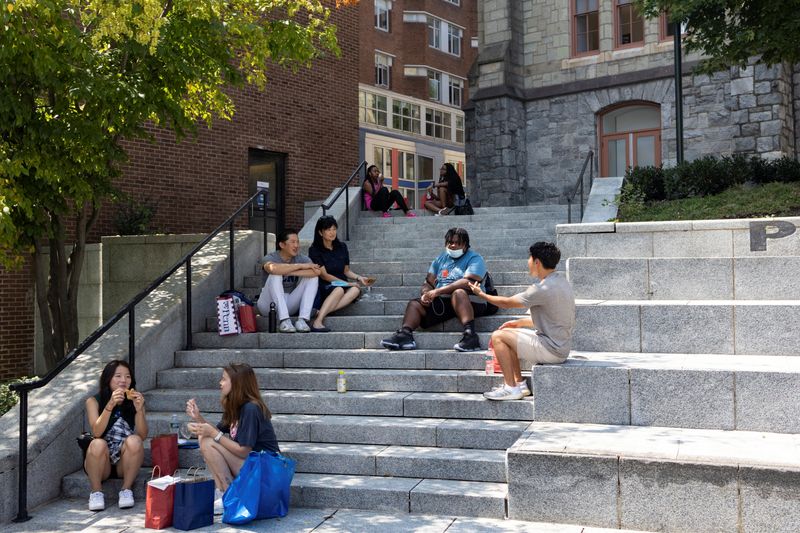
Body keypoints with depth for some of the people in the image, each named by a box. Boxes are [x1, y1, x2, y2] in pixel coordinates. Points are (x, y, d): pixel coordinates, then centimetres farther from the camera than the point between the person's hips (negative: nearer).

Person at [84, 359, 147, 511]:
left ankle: (126, 489, -14)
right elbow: (96, 432, -19)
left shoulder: (135, 401, 1)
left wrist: (139, 410, -25)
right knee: (98, 444, -32)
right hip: (100, 463, -1)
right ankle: (96, 492, -12)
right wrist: (110, 405, -30)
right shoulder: (94, 401, -4)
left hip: (124, 464, 1)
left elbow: (142, 436, -10)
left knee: (134, 441, -29)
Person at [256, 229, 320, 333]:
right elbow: (273, 268, -37)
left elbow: (317, 271, -22)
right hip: (268, 304, -3)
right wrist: (300, 266, -28)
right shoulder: (271, 257, -9)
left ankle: (302, 319, -23)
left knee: (313, 277, -12)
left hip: (289, 304, 4)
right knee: (276, 275, -29)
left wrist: (290, 272, -25)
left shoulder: (301, 259, 1)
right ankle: (284, 320, -35)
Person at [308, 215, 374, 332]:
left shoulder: (342, 247, 13)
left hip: (342, 285, 4)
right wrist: (346, 283, -15)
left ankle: (322, 312, -42)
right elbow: (324, 275, -9)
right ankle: (317, 321, -48)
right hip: (324, 288, -4)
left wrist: (359, 278, -2)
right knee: (339, 289, -37)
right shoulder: (315, 250, -3)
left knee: (356, 290, -30)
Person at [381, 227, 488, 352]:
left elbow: (468, 282, -17)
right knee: (414, 304, -6)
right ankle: (405, 334, -30)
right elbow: (428, 283, 16)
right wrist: (425, 294, -10)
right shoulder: (440, 259, 21)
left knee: (458, 292, -37)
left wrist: (438, 291, -20)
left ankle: (470, 335, -50)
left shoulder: (474, 259, 0)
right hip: (441, 302, 6)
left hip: (471, 302, -6)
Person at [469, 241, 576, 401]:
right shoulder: (560, 280, 7)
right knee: (507, 333, 17)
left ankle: (511, 388, -2)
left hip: (552, 350, -10)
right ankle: (519, 384, 17)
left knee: (498, 337, -7)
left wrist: (481, 294, 3)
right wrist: (519, 323, 14)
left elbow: (507, 303, -12)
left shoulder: (544, 288, -23)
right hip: (559, 344, 10)